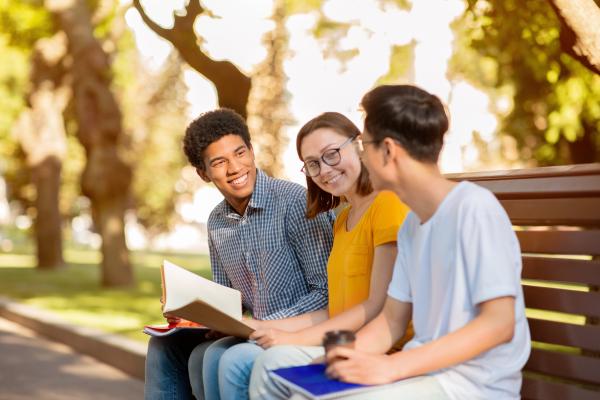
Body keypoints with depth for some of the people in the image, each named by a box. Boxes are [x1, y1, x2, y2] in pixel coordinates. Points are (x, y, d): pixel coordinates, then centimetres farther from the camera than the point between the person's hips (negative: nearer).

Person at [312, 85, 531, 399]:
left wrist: (391, 367, -23)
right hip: (423, 372, 7)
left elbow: (498, 323, -19)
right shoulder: (411, 224, 11)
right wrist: (348, 354, -7)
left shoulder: (474, 207, -14)